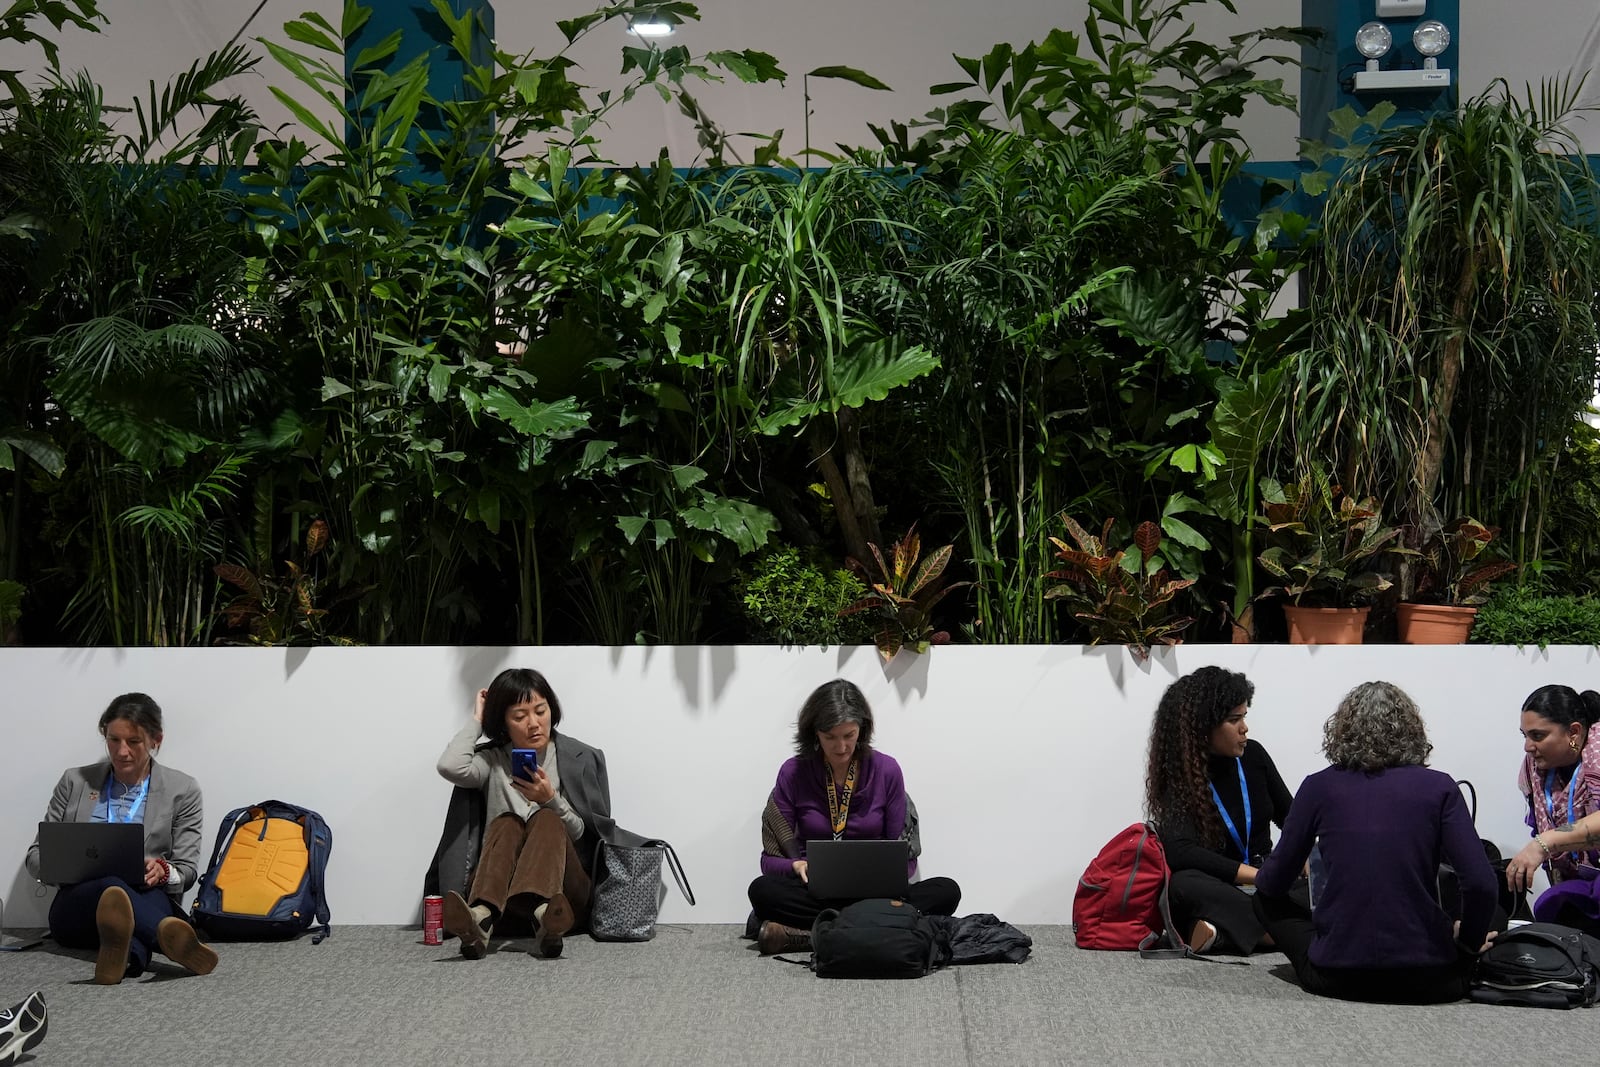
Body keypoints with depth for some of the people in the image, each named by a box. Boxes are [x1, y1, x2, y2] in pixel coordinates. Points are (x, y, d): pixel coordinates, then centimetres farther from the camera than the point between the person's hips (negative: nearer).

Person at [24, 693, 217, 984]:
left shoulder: (182, 790, 12)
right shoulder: (75, 782, 15)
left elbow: (187, 870, 9)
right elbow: (36, 857, 16)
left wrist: (162, 871, -17)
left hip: (150, 898, 1)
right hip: (78, 904, -1)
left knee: (153, 894, -39)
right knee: (110, 886, -39)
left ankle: (128, 951, -74)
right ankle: (173, 942, -71)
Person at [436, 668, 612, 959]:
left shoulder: (582, 758, 11)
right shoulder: (493, 760, 14)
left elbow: (593, 836, 6)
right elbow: (450, 766, -9)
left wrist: (552, 801, -10)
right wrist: (477, 720, 6)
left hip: (569, 888, -1)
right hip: (504, 892, 1)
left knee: (546, 819, -27)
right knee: (506, 822, -26)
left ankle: (545, 916, -61)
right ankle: (481, 918, -58)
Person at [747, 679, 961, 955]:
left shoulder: (886, 770, 1)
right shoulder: (793, 773, -1)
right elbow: (770, 859, 2)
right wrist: (797, 866, -21)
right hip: (816, 895, -1)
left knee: (946, 891, -27)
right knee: (762, 890, -32)